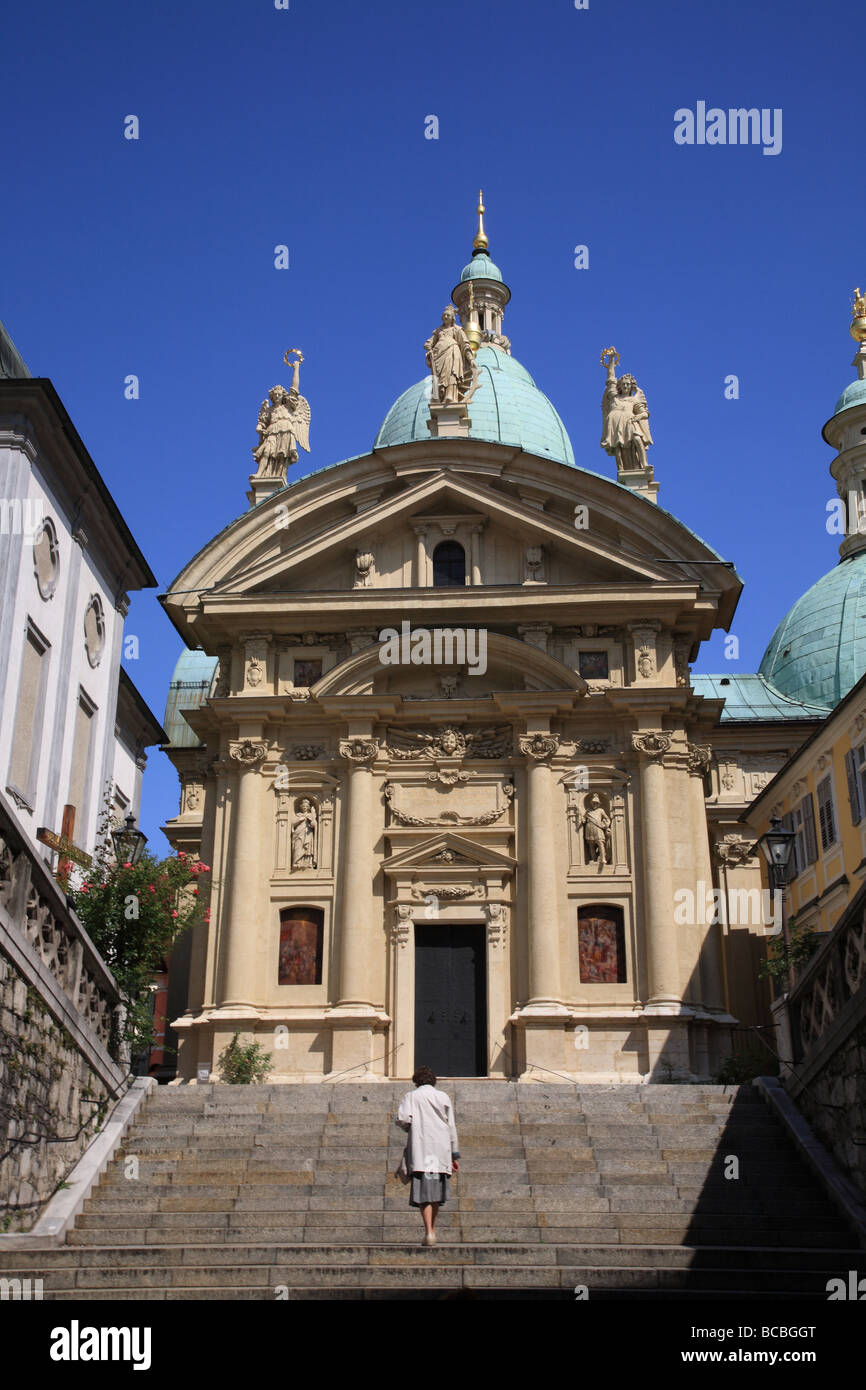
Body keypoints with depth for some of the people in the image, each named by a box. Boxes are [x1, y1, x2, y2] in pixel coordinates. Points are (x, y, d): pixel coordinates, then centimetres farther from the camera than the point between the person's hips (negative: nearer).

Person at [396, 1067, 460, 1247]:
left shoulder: (411, 1096, 5)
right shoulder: (443, 1097, 12)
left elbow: (402, 1119, -10)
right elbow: (451, 1127, 9)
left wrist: (409, 1127, 13)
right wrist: (454, 1154, 12)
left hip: (420, 1148, -3)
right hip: (441, 1149, 3)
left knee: (424, 1191, -6)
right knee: (436, 1190, 14)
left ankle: (429, 1233, -19)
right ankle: (432, 1229, 20)